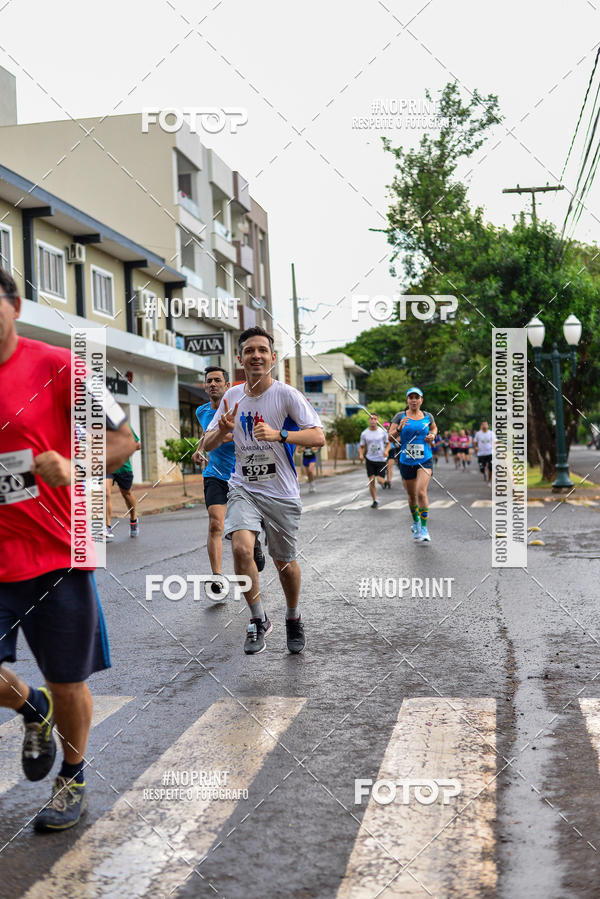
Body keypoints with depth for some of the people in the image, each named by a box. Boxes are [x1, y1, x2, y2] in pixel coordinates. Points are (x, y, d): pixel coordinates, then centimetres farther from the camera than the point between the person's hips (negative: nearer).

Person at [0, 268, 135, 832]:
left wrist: (74, 467, -22)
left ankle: (71, 779, 37)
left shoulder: (55, 366, -5)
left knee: (66, 684, 10)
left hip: (55, 553, -2)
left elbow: (122, 440, -4)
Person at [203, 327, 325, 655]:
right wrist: (222, 431, -15)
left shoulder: (286, 394, -9)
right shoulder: (232, 396, 4)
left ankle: (293, 618, 37)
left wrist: (279, 435, -32)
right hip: (243, 487, 2)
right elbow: (207, 445, 8)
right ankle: (258, 620, -1)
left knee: (285, 563, 7)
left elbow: (318, 437, -17)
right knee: (241, 547, -21)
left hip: (281, 492, -2)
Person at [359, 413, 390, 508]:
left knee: (380, 480, -8)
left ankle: (384, 482, 31)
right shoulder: (364, 433, 1)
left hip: (381, 460, -1)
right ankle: (374, 501, 8)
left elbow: (388, 443, 6)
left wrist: (386, 451, -15)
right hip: (370, 460, 1)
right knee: (371, 481, -5)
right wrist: (361, 454, -13)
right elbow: (361, 447, 8)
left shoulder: (383, 431, -2)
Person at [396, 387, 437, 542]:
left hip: (425, 460, -1)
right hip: (406, 462, 1)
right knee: (411, 495, 12)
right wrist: (399, 429, -21)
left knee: (421, 492, -19)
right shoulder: (401, 417, -1)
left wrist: (432, 435, 3)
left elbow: (434, 428, 25)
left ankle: (424, 528, -10)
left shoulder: (428, 416, 4)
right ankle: (416, 523, 38)